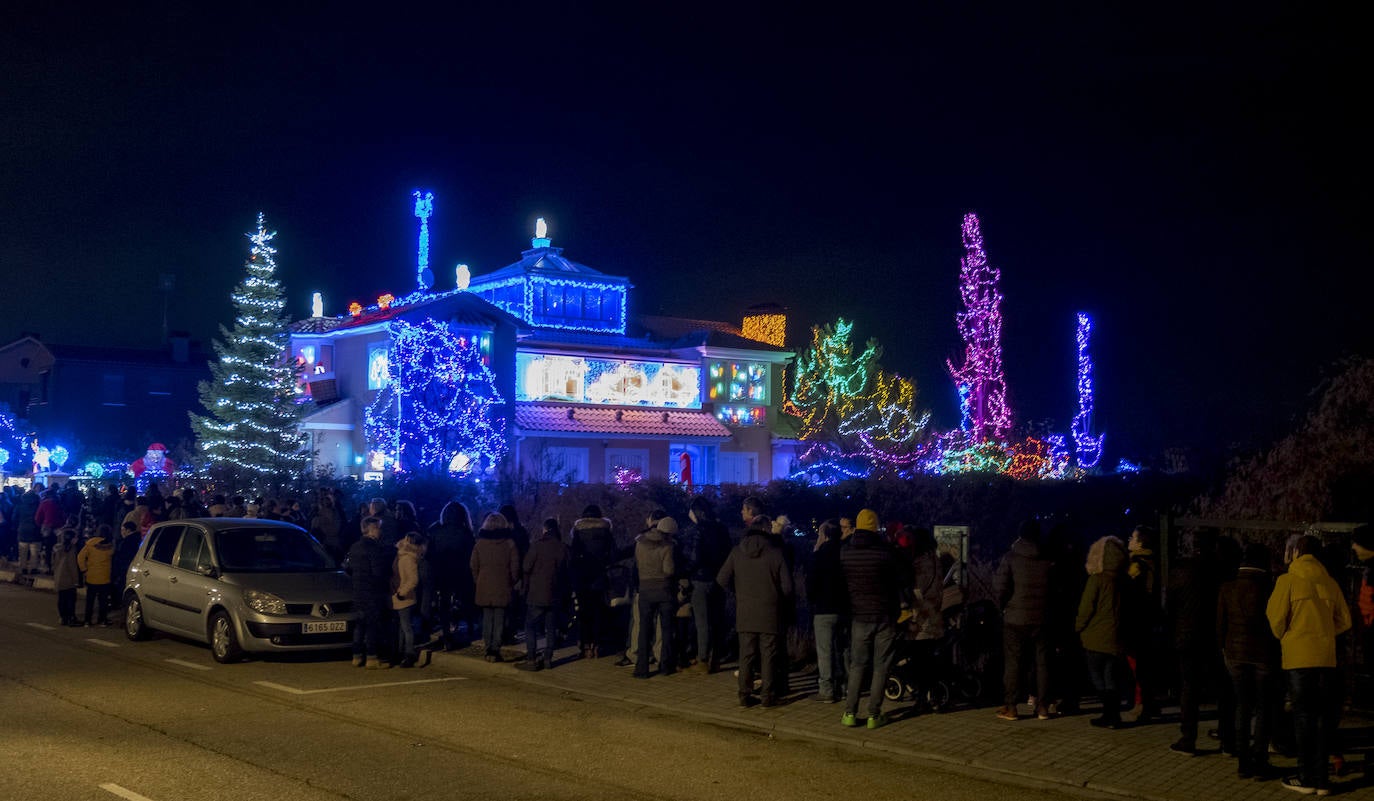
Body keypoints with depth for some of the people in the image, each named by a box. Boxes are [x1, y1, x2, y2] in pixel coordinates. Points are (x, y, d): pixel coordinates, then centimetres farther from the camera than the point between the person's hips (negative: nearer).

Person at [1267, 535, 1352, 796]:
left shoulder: (1288, 580, -6)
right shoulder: (1330, 583, 6)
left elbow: (1275, 618, -7)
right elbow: (1344, 621, 9)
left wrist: (1282, 638, 12)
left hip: (1299, 657, -4)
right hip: (1326, 658, 4)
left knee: (1303, 717, 3)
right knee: (1322, 718, 10)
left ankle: (1306, 779, 6)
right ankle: (1321, 779, 11)